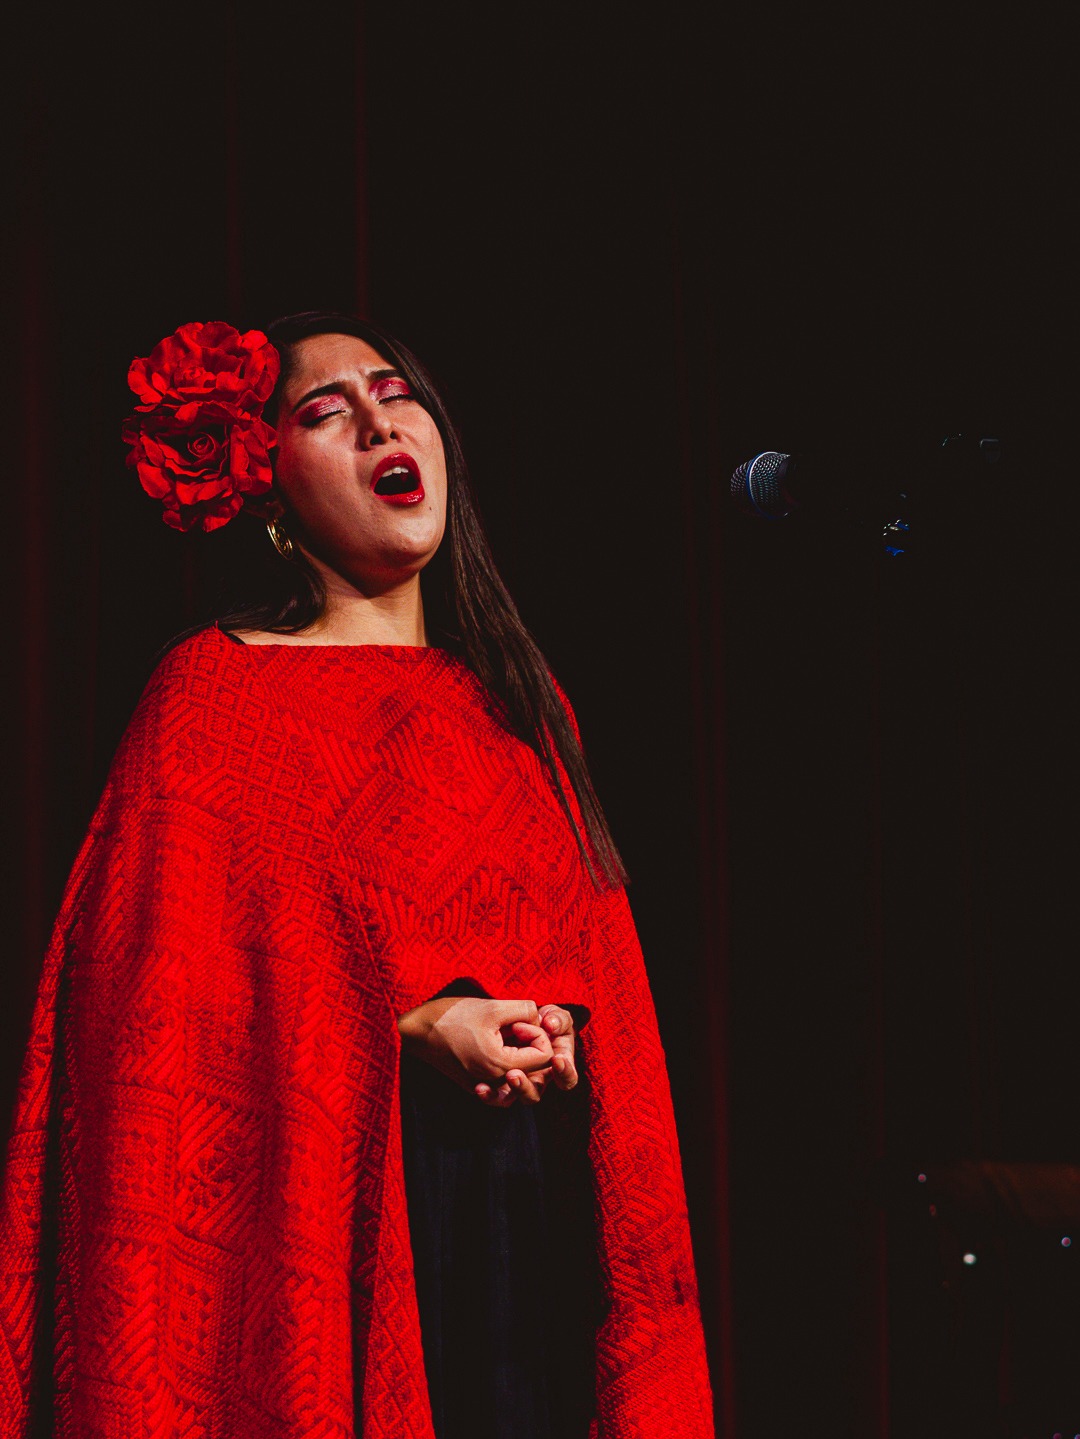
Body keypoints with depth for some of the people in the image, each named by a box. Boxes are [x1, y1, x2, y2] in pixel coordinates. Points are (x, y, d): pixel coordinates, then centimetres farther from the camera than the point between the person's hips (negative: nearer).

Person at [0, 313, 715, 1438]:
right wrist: (407, 1029, -17)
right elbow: (154, 996, -9)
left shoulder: (517, 699, 15)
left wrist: (561, 1037, -5)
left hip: (541, 1208, 5)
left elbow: (603, 975, 18)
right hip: (333, 1208, -5)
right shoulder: (216, 689, -3)